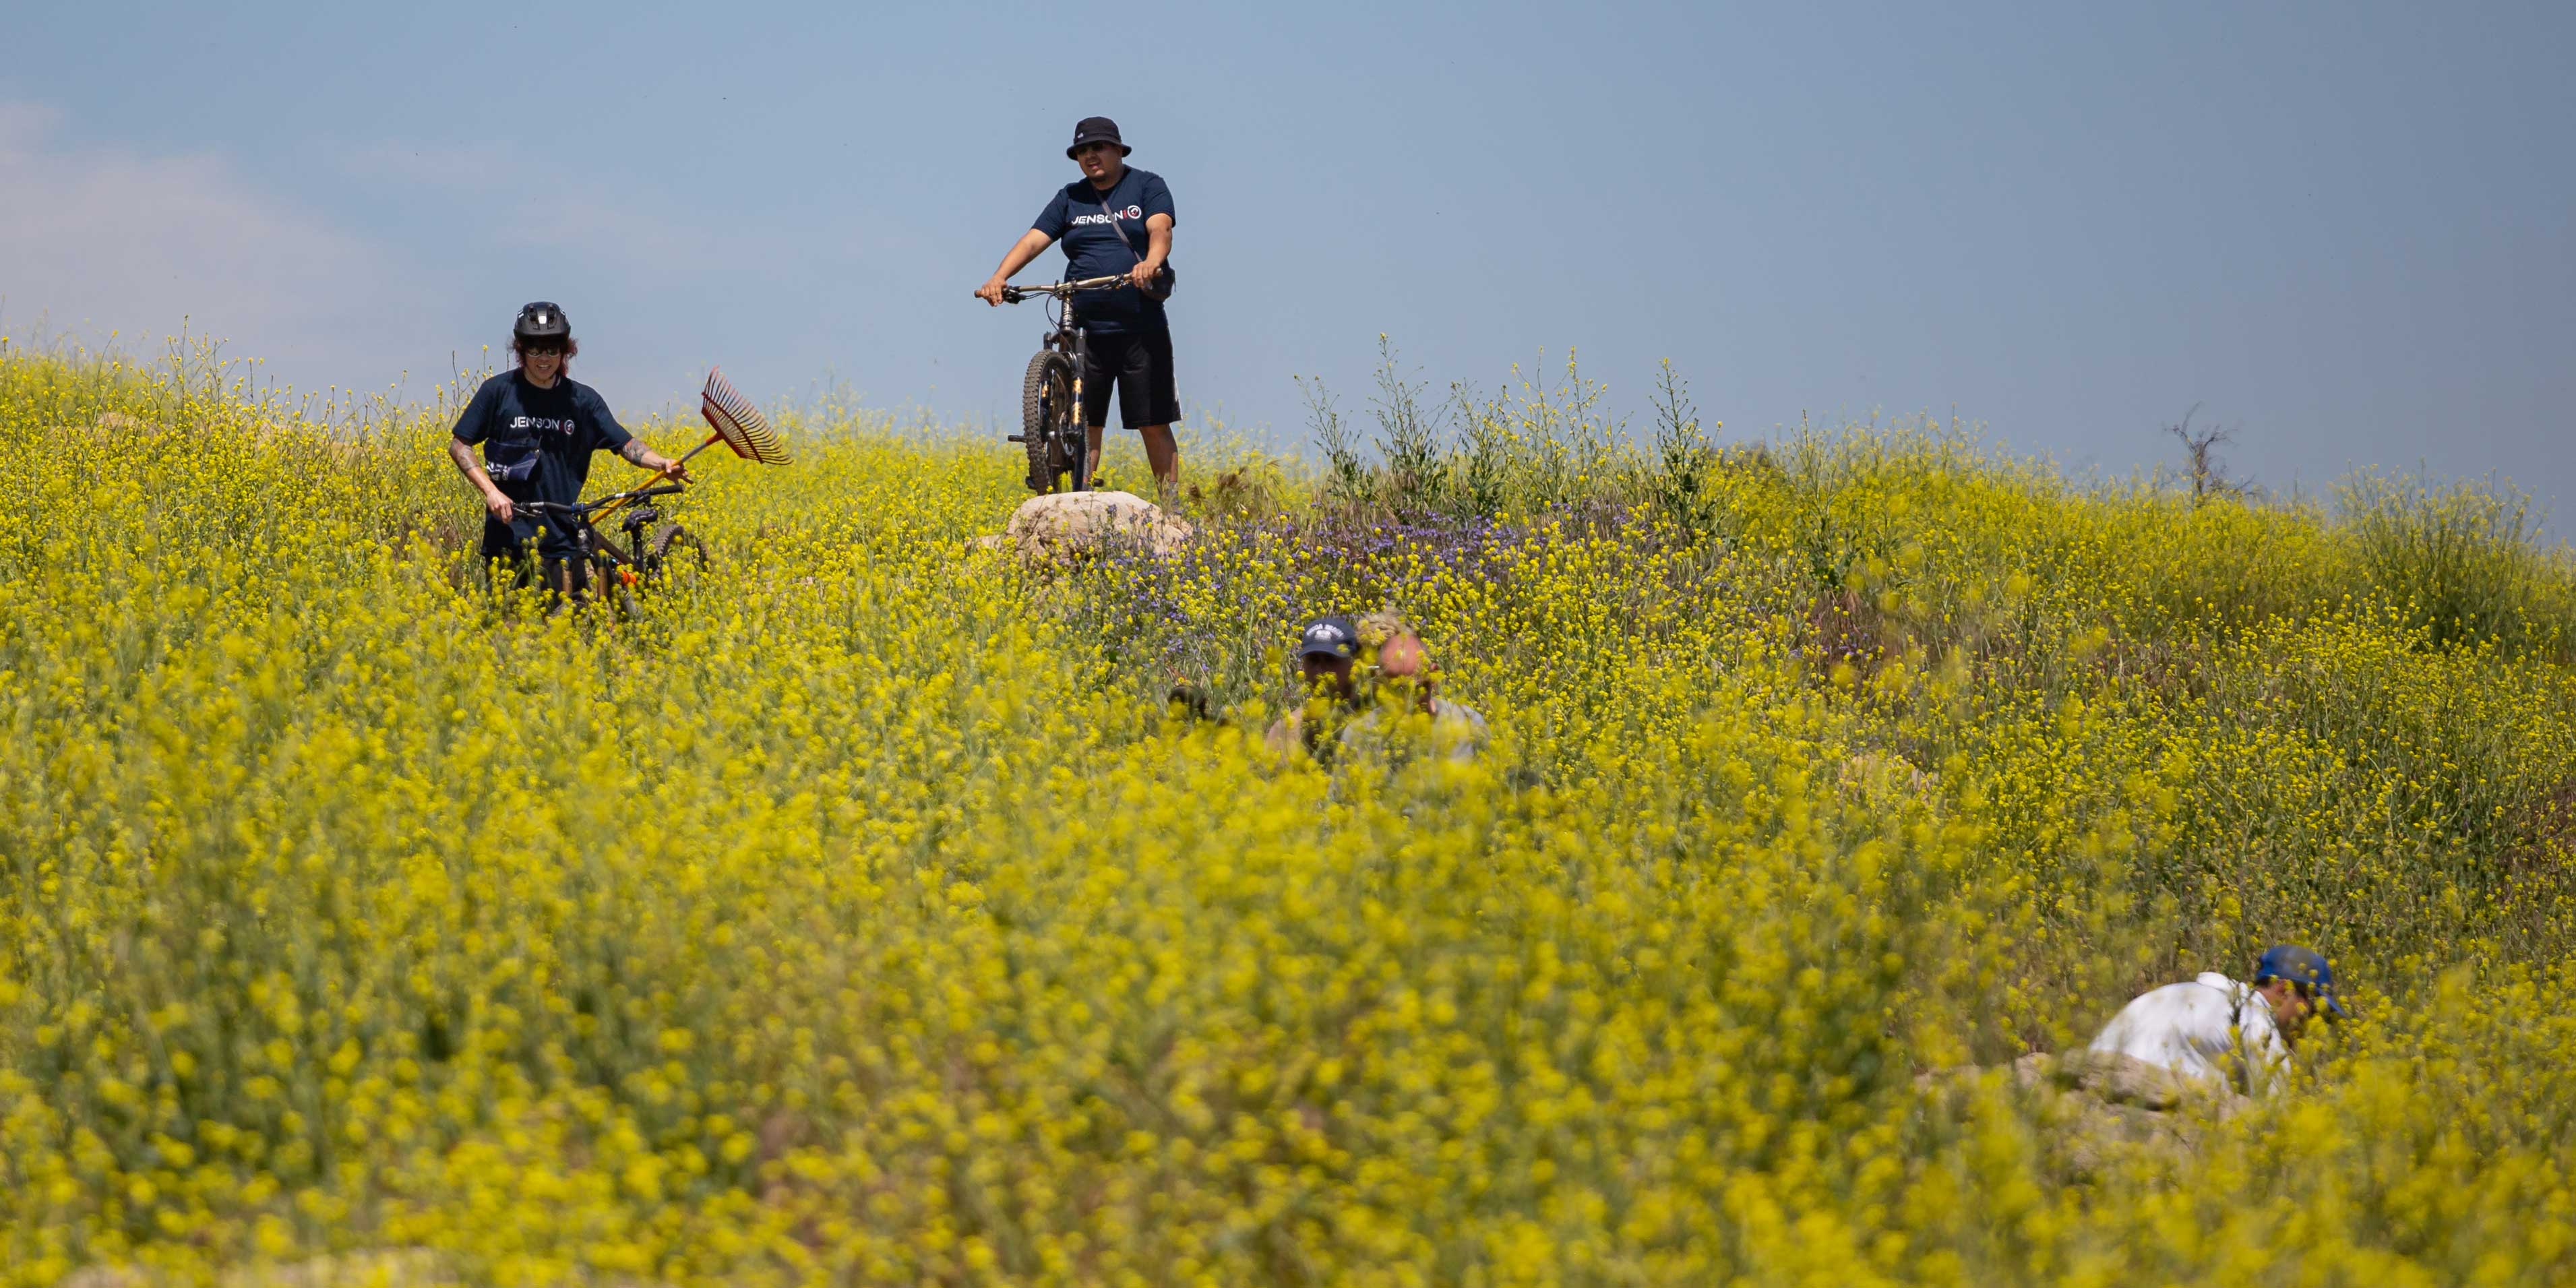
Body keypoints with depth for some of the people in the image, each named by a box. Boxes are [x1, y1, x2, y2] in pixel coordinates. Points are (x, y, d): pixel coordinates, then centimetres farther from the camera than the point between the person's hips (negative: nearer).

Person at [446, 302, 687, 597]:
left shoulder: (583, 400, 6)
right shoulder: (498, 391, 0)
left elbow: (625, 443, 2)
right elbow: (458, 446, 2)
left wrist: (662, 463, -18)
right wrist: (490, 491, -12)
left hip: (561, 542, 1)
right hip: (508, 537, -1)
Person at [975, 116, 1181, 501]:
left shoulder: (1147, 187, 5)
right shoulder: (1070, 198, 13)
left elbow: (1160, 230, -13)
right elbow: (1033, 240, 2)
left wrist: (1151, 263, -36)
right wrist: (998, 278, -17)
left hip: (1141, 329, -2)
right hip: (1084, 330, 2)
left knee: (1154, 425, 2)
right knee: (1083, 426, -1)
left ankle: (1171, 510, 9)